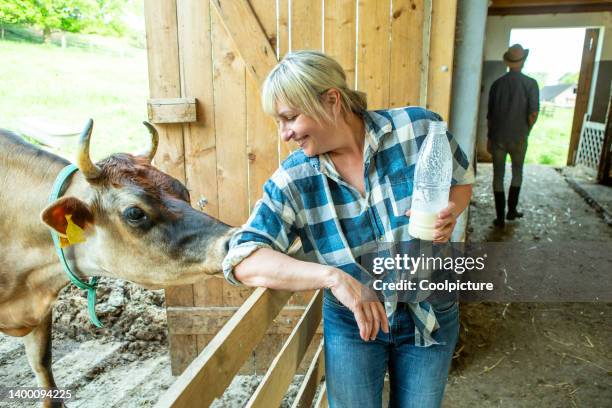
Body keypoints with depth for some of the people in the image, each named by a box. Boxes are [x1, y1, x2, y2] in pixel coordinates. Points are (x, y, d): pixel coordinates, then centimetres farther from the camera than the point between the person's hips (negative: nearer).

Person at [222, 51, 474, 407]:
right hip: (352, 326, 0)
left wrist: (449, 212, -21)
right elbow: (244, 261, -24)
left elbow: (463, 180, 2)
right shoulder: (292, 182, -17)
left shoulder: (419, 129, -17)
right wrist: (333, 277, -36)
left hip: (431, 317, 1)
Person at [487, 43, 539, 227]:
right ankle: (511, 210, 25)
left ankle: (500, 217, 8)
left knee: (498, 176, 7)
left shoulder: (497, 83, 1)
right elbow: (533, 114, -11)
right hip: (518, 138, -1)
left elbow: (490, 114, 4)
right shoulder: (530, 84, -7)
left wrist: (489, 137, 13)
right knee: (517, 173, 21)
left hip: (498, 138, 1)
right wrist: (526, 131, 7)